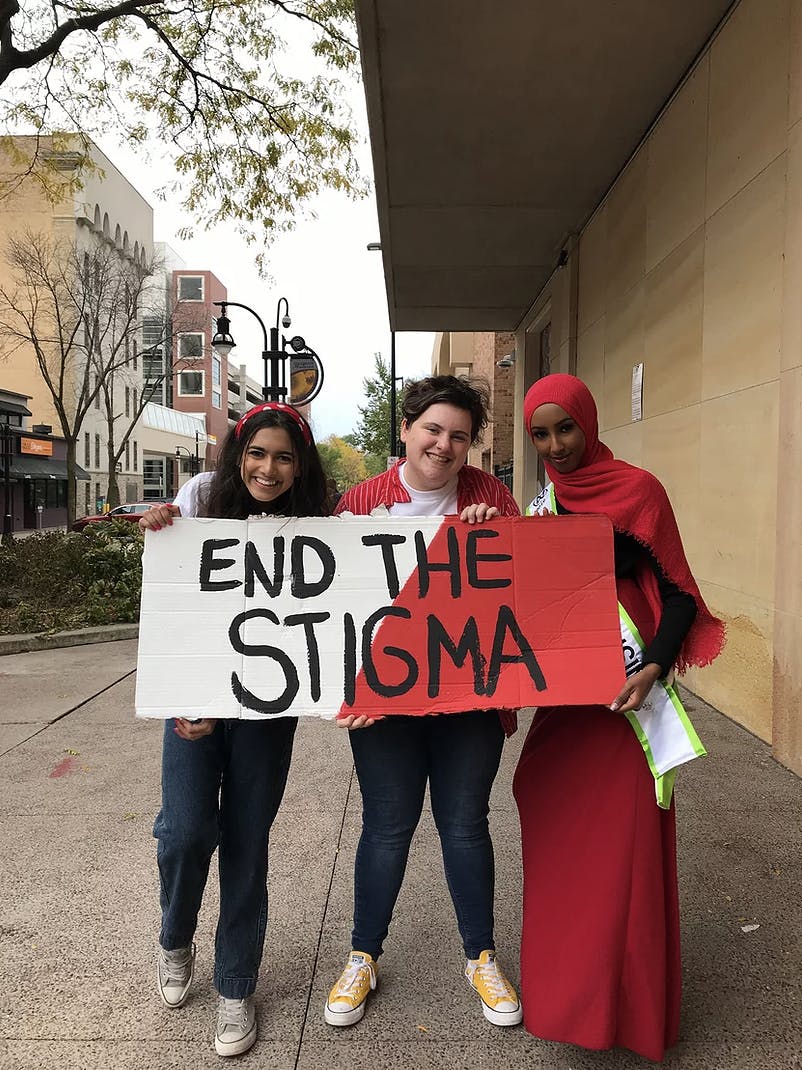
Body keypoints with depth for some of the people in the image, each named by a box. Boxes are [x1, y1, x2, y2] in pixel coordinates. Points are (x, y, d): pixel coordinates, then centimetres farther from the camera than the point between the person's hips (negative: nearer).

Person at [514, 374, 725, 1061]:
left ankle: (629, 1008, 20)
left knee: (623, 836, -1)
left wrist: (653, 667, -23)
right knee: (558, 825, 13)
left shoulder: (637, 490, -8)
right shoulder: (542, 501, 9)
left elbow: (677, 593, -9)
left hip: (621, 687, -6)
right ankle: (565, 985, 35)